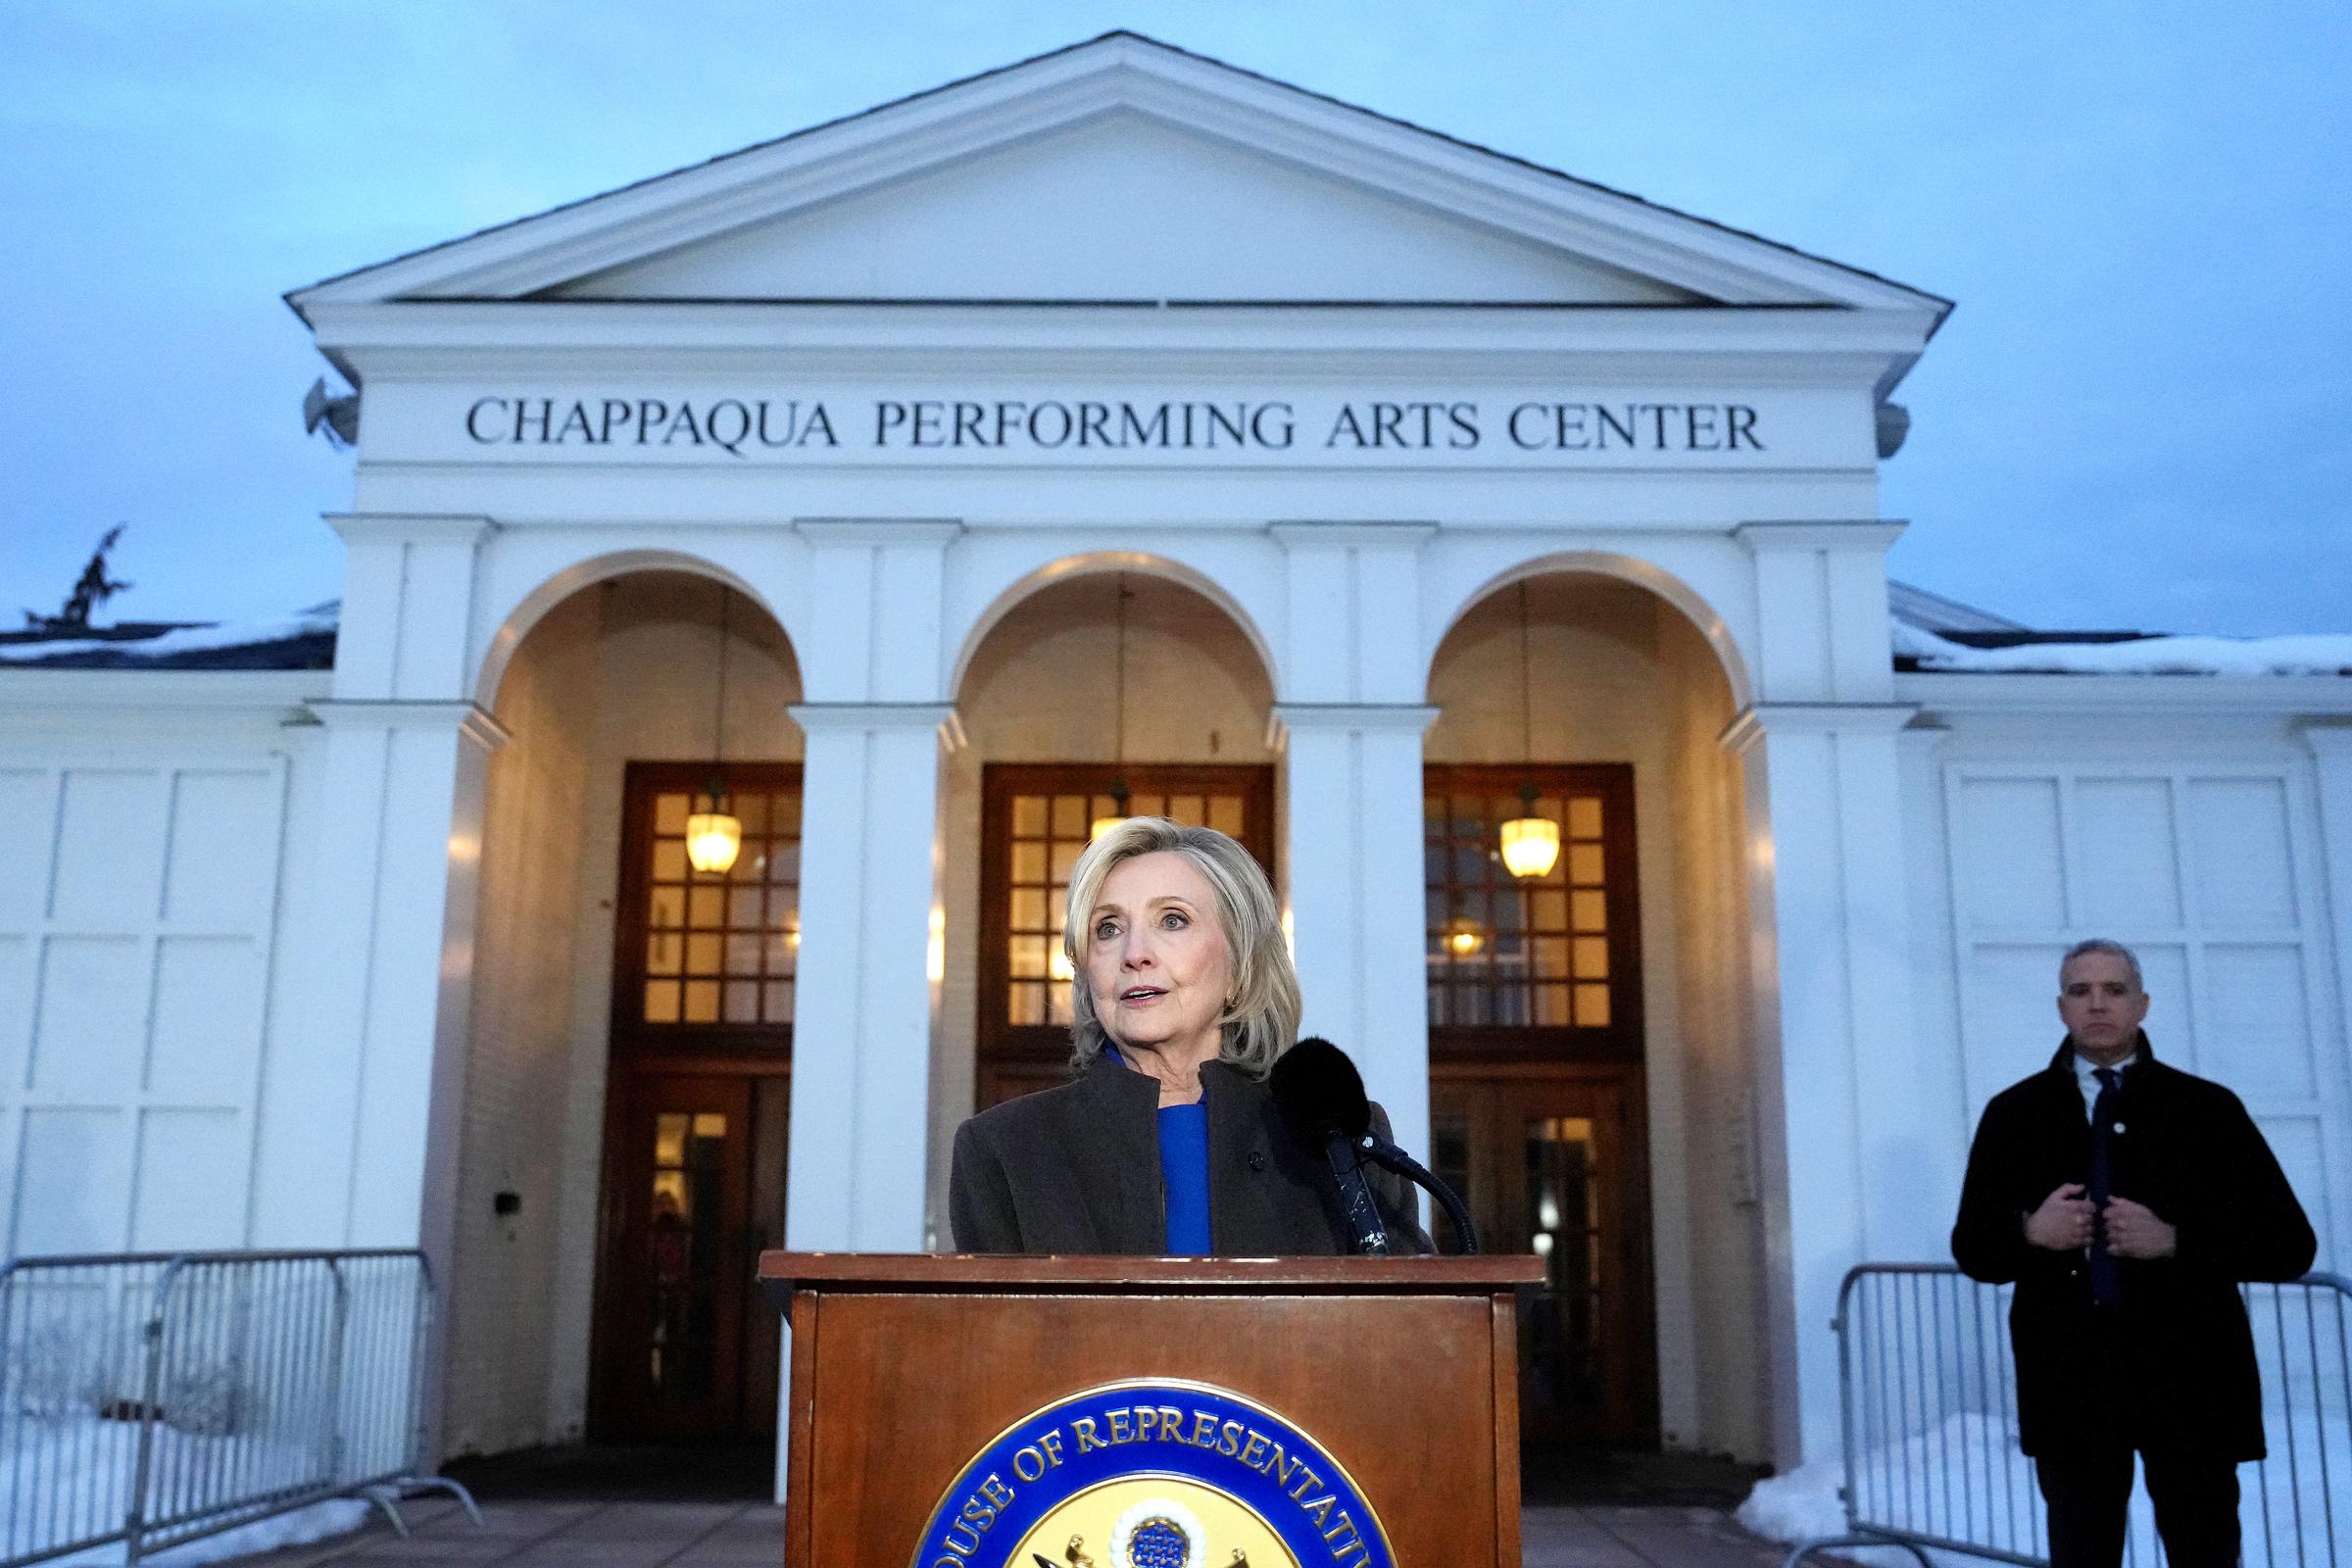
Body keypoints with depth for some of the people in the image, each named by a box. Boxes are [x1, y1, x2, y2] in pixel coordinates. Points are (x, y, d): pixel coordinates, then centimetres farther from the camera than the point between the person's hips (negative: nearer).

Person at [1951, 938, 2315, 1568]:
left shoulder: (2208, 1108, 4)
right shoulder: (2014, 1113, 7)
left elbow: (2290, 1245, 1)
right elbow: (1972, 1248, 10)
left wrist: (2175, 1240, -15)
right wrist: (2029, 1232, -11)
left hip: (2191, 1379, 0)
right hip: (2071, 1382, 1)